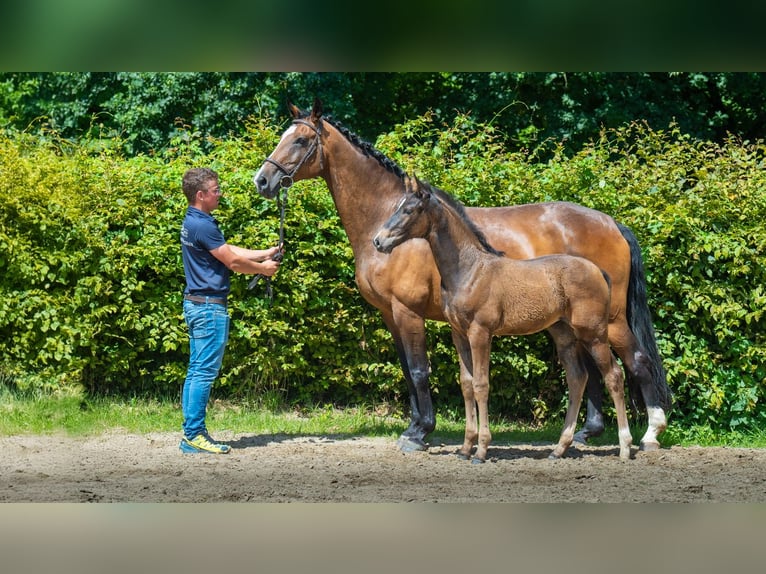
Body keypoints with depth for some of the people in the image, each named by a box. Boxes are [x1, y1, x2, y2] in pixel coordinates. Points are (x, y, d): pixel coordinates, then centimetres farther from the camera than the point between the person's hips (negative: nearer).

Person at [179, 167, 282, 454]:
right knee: (204, 371, -7)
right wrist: (263, 268, 2)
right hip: (209, 306, -11)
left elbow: (230, 251, 19)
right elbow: (233, 262, -13)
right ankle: (194, 434, -7)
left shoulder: (194, 222, 14)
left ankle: (192, 434, 12)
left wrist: (265, 253, 19)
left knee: (196, 371, 11)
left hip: (197, 303, 11)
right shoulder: (202, 225, -18)